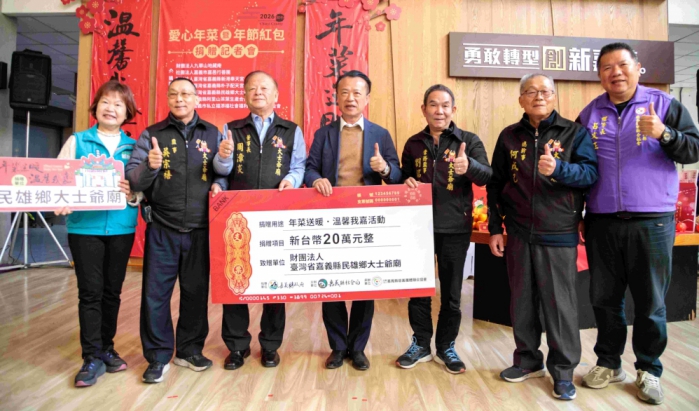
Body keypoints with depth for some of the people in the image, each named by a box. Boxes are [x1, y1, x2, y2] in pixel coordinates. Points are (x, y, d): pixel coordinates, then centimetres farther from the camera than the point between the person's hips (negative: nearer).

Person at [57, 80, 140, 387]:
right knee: (90, 292, 0)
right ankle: (92, 357, 12)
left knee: (112, 291, 11)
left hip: (121, 228, 2)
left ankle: (106, 348, 27)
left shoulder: (134, 147, 7)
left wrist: (134, 194, -18)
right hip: (84, 226, -1)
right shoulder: (77, 141, 4)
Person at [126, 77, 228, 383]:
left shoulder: (213, 134, 9)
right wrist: (150, 166, -20)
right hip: (162, 229, 0)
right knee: (155, 293, 3)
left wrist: (219, 183, -11)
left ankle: (190, 349, 27)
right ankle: (158, 356, 19)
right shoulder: (151, 135, 6)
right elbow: (133, 179, -1)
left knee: (196, 290, 10)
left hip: (201, 229, 1)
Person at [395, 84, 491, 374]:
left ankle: (446, 347, 28)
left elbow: (486, 177, -14)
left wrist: (468, 167, -36)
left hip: (455, 228, -2)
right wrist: (406, 183, -7)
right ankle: (421, 344, 28)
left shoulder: (469, 141, -1)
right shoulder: (413, 143, 8)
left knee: (451, 293, 9)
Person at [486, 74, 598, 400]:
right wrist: (495, 229, 5)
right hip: (519, 235, 3)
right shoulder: (509, 136, 8)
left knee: (560, 304, 3)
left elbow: (591, 173, -9)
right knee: (521, 301, 12)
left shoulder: (575, 133, 1)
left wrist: (558, 169, -29)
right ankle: (528, 360, 29)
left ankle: (563, 370, 20)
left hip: (559, 235, -2)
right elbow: (495, 185, 9)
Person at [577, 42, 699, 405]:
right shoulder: (590, 114, 9)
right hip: (601, 223, 2)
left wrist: (664, 134, -21)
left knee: (650, 302, 7)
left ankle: (649, 369, 25)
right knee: (604, 298, 11)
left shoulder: (664, 104, 3)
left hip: (652, 222, -2)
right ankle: (608, 362, 28)